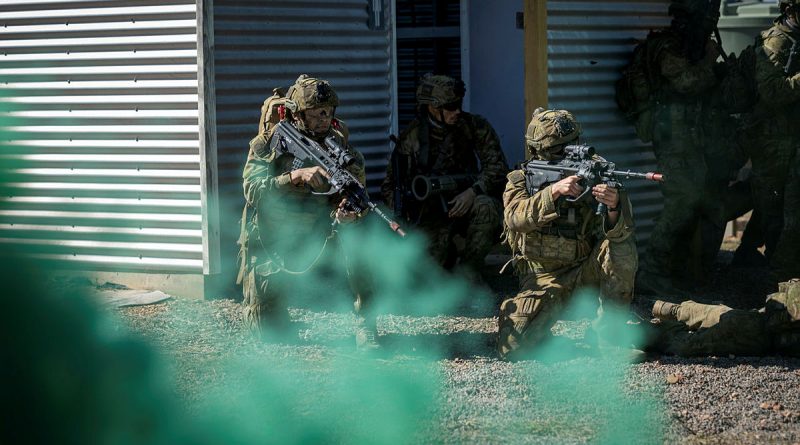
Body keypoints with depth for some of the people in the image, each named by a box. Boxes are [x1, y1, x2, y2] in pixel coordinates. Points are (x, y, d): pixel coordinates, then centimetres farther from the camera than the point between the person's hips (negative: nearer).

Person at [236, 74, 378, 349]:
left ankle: (366, 325, -21)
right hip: (268, 241, -1)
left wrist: (345, 210, -37)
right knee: (271, 331, -5)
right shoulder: (268, 143, -12)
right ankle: (252, 305, 33)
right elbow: (253, 191, -25)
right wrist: (298, 176, -38)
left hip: (312, 237, 1)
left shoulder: (337, 144, -8)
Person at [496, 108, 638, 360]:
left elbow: (621, 231, -21)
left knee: (622, 248, -30)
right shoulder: (520, 180, -6)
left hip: (586, 270, 1)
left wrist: (613, 208, -44)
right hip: (543, 277, -1)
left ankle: (609, 330, -13)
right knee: (512, 347, -21)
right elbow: (515, 218, -28)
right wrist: (554, 191, -42)